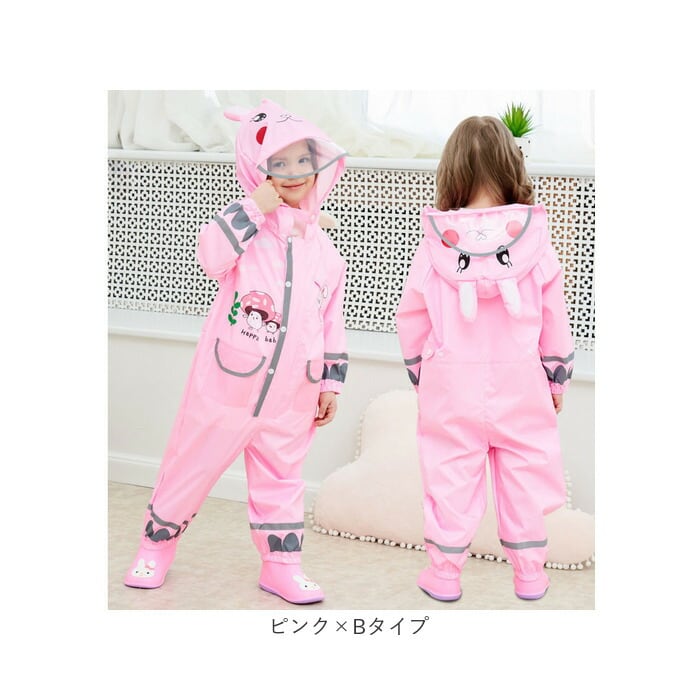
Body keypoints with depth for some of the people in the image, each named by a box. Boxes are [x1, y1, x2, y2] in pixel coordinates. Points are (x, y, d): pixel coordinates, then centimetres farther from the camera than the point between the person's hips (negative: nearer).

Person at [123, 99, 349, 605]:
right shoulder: (247, 227, -5)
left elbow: (333, 325, 13)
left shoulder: (326, 252, 9)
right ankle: (156, 546, 29)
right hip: (227, 386, -3)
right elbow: (212, 255, -27)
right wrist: (255, 207, -25)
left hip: (290, 396, 3)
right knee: (192, 466, 9)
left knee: (281, 478, 13)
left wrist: (332, 382, 10)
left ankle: (283, 566, 25)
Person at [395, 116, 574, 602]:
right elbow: (555, 319, 0)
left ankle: (445, 573, 19)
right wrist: (558, 379, 13)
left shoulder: (436, 244, -8)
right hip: (520, 382, 0)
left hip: (451, 384, 0)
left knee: (452, 476, 10)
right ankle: (530, 572, 23)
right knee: (524, 474, 13)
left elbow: (411, 317, 1)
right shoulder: (534, 239, -8)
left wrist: (419, 371, 17)